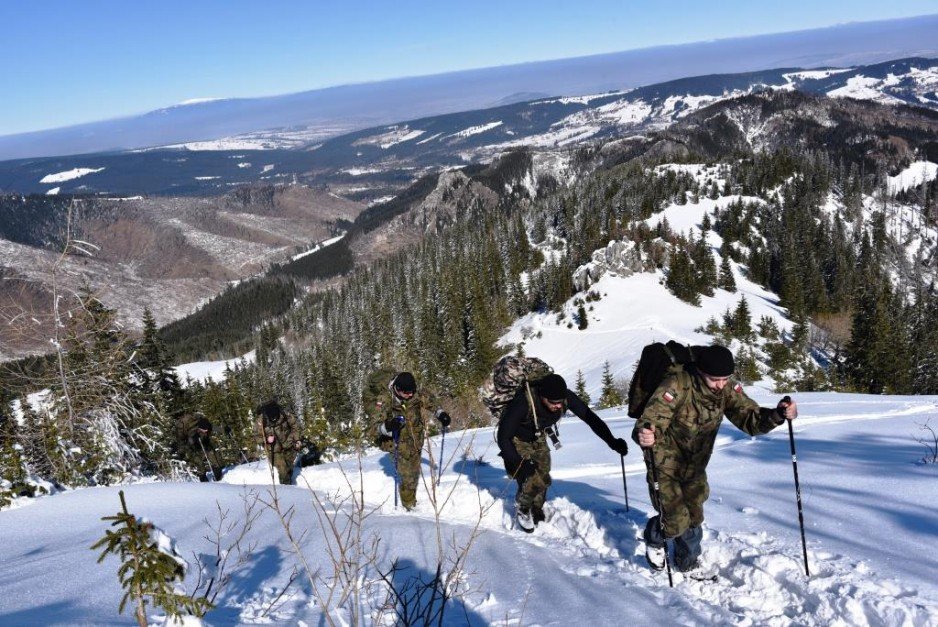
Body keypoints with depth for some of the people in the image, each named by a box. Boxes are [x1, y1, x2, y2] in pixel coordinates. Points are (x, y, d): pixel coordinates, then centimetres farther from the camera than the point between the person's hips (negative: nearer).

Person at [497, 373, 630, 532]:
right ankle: (522, 510, 12)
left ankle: (536, 514, 25)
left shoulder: (566, 397, -28)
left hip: (538, 438, 5)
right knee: (532, 482, -17)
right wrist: (519, 463, -39)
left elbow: (590, 417, -20)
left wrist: (612, 441, -29)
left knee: (543, 479, -1)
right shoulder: (523, 402, -41)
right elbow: (503, 437, -33)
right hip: (515, 439, -5)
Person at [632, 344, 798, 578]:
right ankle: (654, 538, 26)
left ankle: (689, 561, 40)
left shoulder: (727, 388, -12)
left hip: (695, 467, 5)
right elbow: (651, 420, -35)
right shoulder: (677, 386, -30)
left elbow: (750, 418, -13)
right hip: (665, 466, -5)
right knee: (676, 521, -9)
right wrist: (643, 434, -59)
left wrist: (778, 414, -33)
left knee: (693, 518, 14)